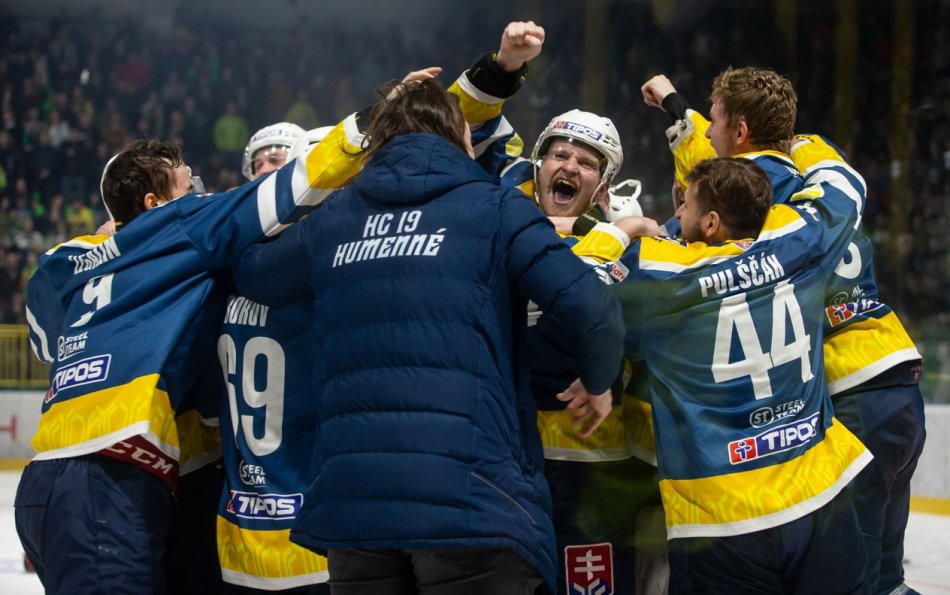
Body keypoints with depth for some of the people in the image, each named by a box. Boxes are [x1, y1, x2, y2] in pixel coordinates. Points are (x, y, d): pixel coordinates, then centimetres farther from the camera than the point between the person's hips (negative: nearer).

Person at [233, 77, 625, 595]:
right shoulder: (491, 208, 3)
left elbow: (251, 272, 33)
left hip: (353, 496, 4)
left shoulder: (333, 219, 16)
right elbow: (587, 306, -8)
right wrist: (598, 385, 11)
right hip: (467, 495, -4)